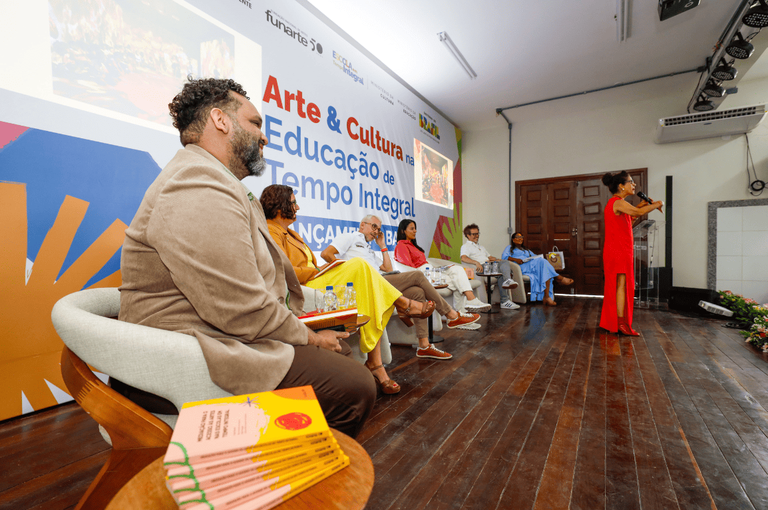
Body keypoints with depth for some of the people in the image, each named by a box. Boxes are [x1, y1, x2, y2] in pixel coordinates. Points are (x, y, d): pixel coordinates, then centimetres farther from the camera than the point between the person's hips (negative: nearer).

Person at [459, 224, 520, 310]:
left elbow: (490, 257, 34)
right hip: (481, 267, -7)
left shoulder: (481, 246, 36)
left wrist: (495, 259, 9)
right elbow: (463, 258, -14)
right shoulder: (465, 246, 7)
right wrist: (476, 262, -31)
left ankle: (508, 280, -48)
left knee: (505, 262, -23)